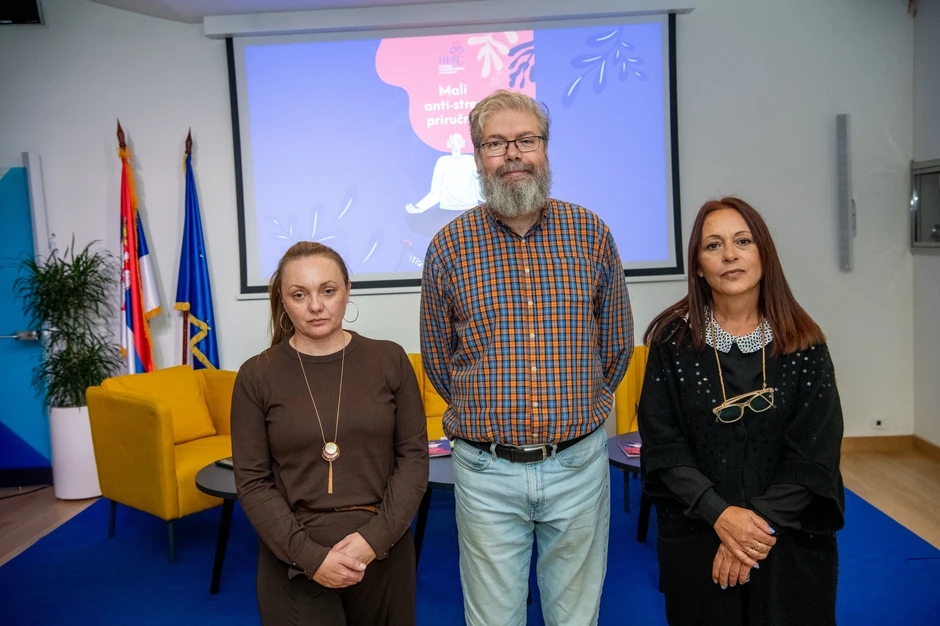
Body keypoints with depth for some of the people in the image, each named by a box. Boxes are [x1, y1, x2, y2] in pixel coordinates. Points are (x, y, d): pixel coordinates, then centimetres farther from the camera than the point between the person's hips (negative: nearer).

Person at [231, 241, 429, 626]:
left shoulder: (389, 360, -3)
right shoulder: (257, 376, -5)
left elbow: (413, 458, -2)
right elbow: (252, 482, -5)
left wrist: (375, 537, -13)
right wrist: (310, 555, -14)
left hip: (384, 552, 1)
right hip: (293, 558, -1)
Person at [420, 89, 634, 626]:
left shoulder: (591, 233, -1)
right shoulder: (449, 246, -3)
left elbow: (618, 342, 10)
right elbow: (437, 357, 8)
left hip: (579, 464, 1)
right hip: (487, 471, 0)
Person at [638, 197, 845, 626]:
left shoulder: (803, 342, -4)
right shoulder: (672, 340, -6)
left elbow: (816, 454, -7)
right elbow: (662, 447, -8)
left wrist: (763, 524, -16)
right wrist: (719, 514, -18)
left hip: (791, 538, 1)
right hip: (696, 538, 0)